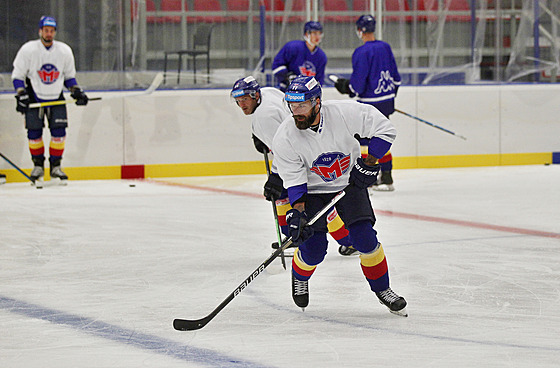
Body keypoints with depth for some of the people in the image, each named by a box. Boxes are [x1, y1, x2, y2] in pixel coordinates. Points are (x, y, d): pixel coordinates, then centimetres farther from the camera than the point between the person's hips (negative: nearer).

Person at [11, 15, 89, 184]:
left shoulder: (65, 51, -3)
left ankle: (55, 166, 4)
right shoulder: (28, 49, -11)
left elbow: (69, 76, 11)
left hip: (56, 96, 2)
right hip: (34, 95, -2)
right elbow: (17, 75, -4)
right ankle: (38, 165, 11)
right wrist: (21, 94, -14)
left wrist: (76, 91, -2)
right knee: (34, 131, -6)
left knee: (59, 130, -8)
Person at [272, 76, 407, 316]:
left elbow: (385, 129, -14)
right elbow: (294, 180, -17)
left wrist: (368, 162, -18)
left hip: (350, 181, 0)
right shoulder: (285, 138, -23)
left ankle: (382, 289, 9)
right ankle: (299, 278, 25)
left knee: (364, 238, -13)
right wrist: (297, 213, -28)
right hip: (312, 189, 0)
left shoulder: (345, 113, -26)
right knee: (313, 248, -11)